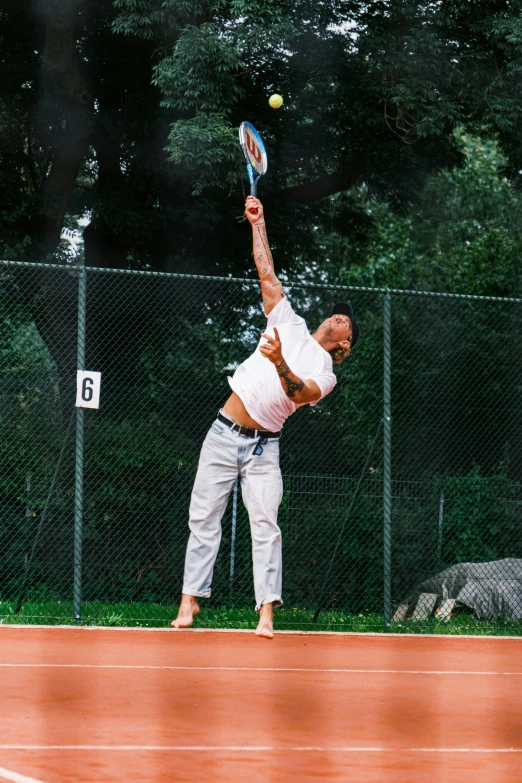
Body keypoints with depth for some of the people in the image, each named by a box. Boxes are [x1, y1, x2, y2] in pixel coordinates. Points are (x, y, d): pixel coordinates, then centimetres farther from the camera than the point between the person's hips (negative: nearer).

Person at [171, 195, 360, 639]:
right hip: (224, 434, 3)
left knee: (265, 524, -13)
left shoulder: (326, 374, 2)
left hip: (263, 447, -3)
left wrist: (280, 363, -37)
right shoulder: (291, 326, 12)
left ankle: (266, 611, -13)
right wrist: (258, 223, 11)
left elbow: (301, 393, -19)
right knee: (204, 519, 1)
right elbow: (268, 275, 14)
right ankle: (190, 601, 6)